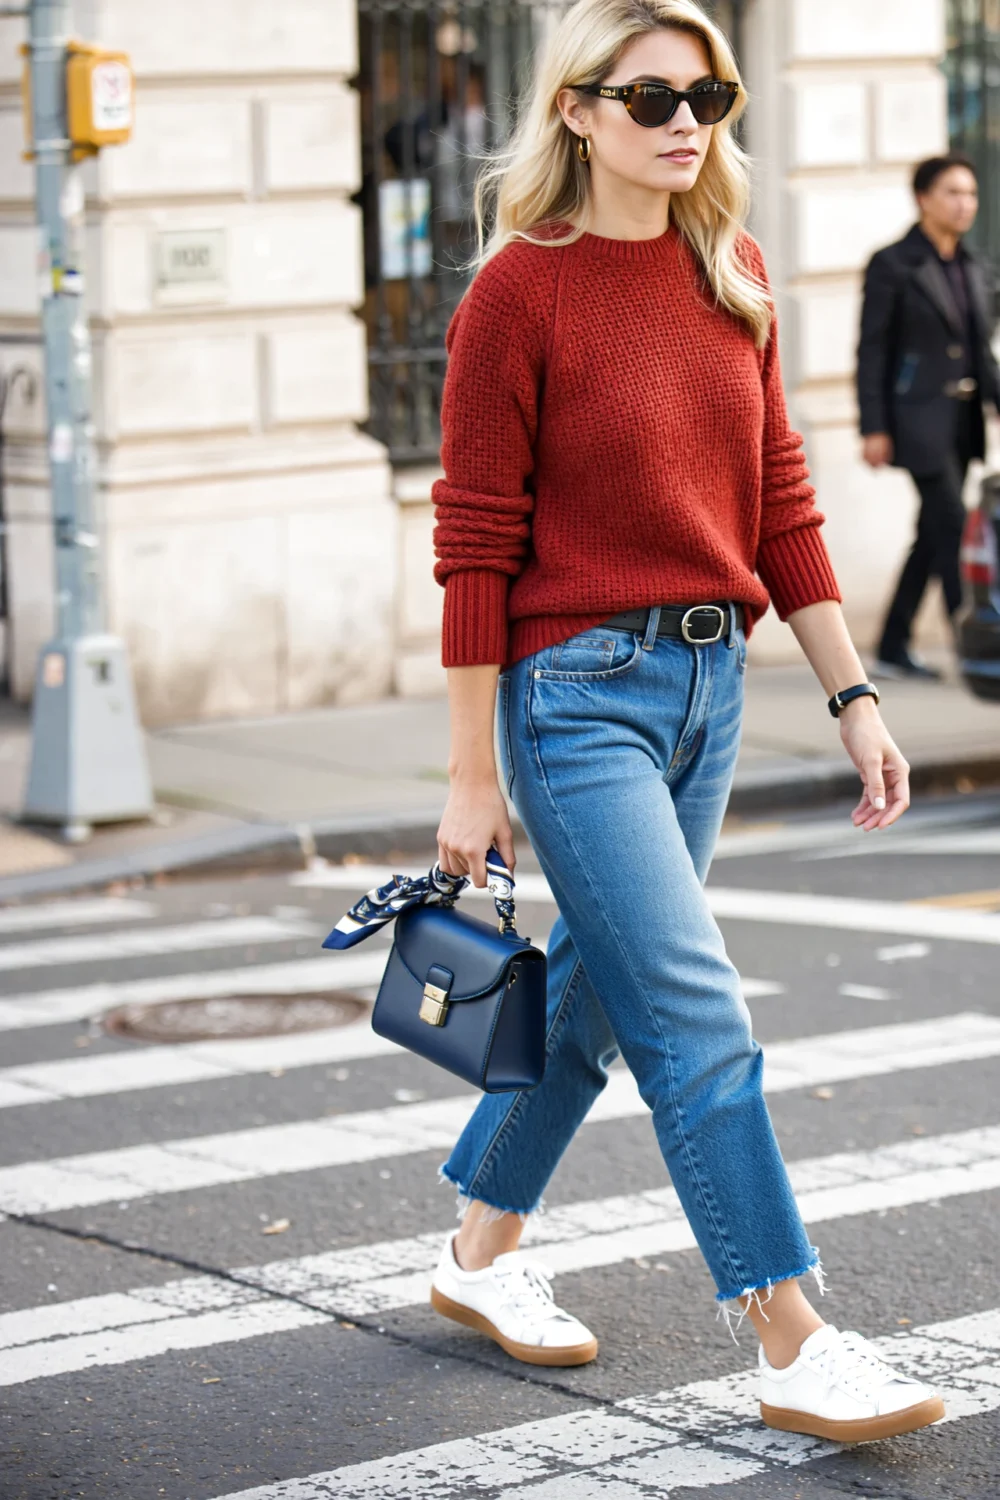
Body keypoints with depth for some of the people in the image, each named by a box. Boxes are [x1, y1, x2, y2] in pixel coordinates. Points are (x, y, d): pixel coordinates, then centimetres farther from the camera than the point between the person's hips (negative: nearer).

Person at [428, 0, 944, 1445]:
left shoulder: (733, 273, 7)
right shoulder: (519, 291, -11)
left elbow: (778, 500, 12)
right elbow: (474, 544, -10)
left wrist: (851, 693, 9)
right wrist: (474, 775, -10)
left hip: (709, 676, 7)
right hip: (578, 687, -7)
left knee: (598, 984, 17)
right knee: (698, 1022, -9)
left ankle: (483, 1255, 36)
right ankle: (797, 1352, -5)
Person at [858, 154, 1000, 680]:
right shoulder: (893, 265, -6)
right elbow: (872, 350, -8)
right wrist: (873, 428, -13)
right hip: (919, 417, -7)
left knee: (933, 536, 8)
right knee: (953, 529, -12)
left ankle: (892, 650, 16)